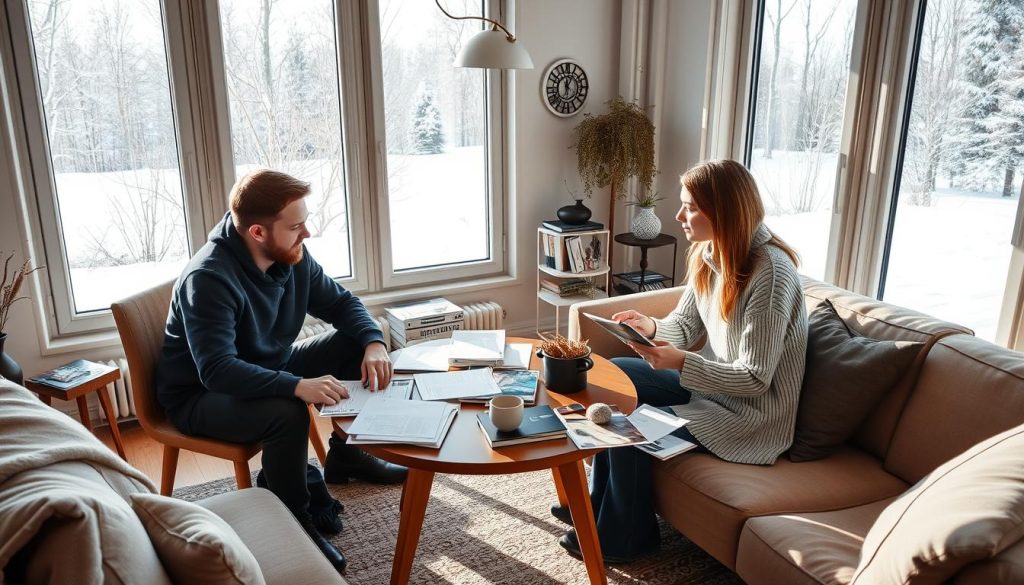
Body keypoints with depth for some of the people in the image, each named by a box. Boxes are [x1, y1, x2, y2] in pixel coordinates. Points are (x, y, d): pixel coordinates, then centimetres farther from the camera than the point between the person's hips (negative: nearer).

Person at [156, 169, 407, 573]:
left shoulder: (292, 256, -9)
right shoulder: (208, 278, -30)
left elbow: (341, 302, 1)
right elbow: (217, 371, -38)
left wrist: (374, 343, -20)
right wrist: (297, 386, -50)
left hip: (269, 368, 7)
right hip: (200, 394, -7)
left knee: (355, 346, -6)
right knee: (286, 413, -36)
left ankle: (345, 452, 11)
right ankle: (293, 521, -11)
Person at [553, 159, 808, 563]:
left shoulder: (770, 273, -28)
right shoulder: (708, 253, -2)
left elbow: (754, 379, -26)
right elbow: (684, 326, 7)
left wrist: (681, 363, -34)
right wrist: (651, 327, -15)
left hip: (751, 415, -9)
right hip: (712, 381, 9)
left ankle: (623, 537, 10)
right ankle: (599, 501, 15)